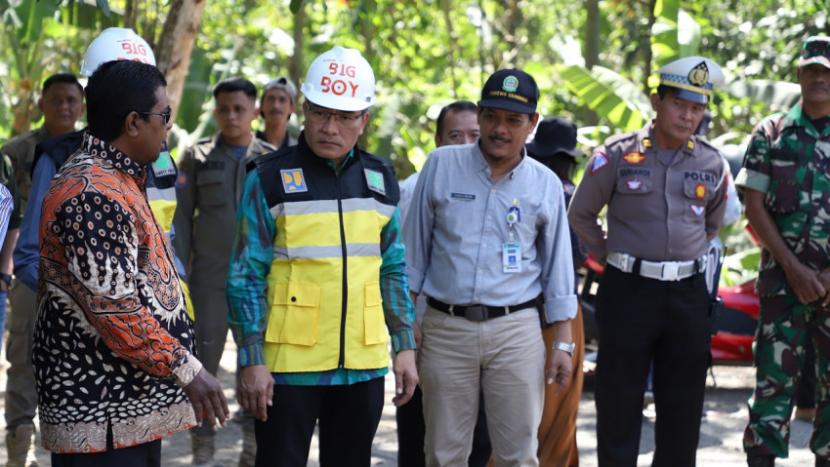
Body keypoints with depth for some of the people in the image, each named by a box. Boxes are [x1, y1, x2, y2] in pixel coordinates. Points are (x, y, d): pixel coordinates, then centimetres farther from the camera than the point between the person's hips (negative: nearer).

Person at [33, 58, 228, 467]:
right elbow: (113, 307, -24)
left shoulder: (112, 180, 15)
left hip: (130, 402, 10)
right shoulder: (93, 195, -19)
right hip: (103, 411, -10)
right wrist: (187, 370, -19)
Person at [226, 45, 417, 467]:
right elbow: (246, 275, -6)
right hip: (289, 366, -4)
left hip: (363, 365, 4)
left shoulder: (380, 179, 9)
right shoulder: (270, 178, -5)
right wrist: (252, 360, -10)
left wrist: (404, 345, 10)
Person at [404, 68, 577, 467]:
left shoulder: (546, 185, 4)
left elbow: (557, 269, 9)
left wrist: (563, 343, 4)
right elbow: (414, 250, 8)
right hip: (445, 328, 0)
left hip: (516, 331, 0)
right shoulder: (442, 165, 3)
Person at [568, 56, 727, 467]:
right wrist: (611, 257, 6)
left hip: (688, 294, 3)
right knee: (619, 403, 1)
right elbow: (580, 215, 7)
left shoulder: (711, 163, 5)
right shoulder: (618, 155, -4)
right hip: (629, 290, -3)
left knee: (683, 406, 9)